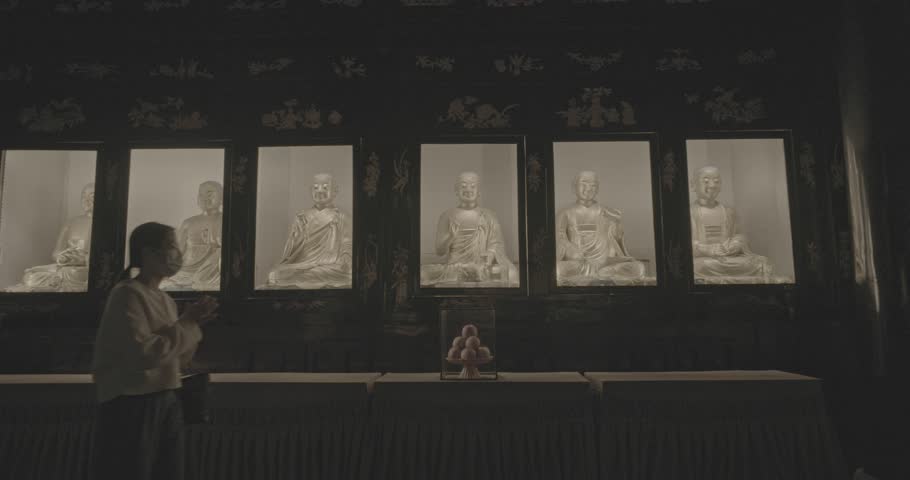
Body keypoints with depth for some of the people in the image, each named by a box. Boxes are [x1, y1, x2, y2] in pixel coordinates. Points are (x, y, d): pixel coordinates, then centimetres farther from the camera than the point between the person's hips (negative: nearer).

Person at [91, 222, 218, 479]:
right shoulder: (128, 294, -13)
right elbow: (144, 354, -24)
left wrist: (192, 325, 0)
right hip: (131, 405, -8)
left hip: (165, 403, 8)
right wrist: (187, 326, -13)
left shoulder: (166, 300, 12)